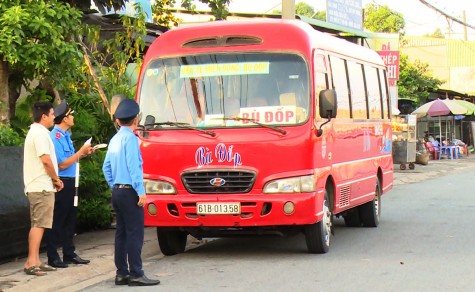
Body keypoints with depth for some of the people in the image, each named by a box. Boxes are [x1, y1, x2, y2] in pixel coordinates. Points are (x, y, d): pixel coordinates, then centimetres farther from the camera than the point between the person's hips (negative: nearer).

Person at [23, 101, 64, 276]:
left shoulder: (35, 132, 19)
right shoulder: (40, 133, -13)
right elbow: (46, 159, -20)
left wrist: (53, 179, 14)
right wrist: (56, 179, -8)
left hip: (35, 187, 10)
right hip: (42, 186, -10)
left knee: (37, 224, 11)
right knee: (39, 224, -11)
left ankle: (35, 261, 13)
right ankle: (31, 263, -13)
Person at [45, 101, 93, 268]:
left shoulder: (65, 135, 14)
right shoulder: (55, 137, -15)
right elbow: (62, 164, -18)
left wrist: (83, 154, 7)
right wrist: (81, 152, -13)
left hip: (70, 182, 10)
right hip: (61, 183, -10)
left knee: (70, 219, 15)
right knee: (57, 221, -3)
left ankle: (69, 253, 24)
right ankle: (53, 257, 3)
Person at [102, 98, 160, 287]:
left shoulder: (114, 140, 13)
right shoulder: (130, 138, -12)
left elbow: (106, 167, 17)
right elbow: (133, 166, -17)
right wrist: (141, 191, -17)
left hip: (117, 191, 9)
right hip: (130, 192, -9)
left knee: (121, 233, 11)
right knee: (135, 233, -7)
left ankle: (122, 273, 14)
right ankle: (136, 274, -8)